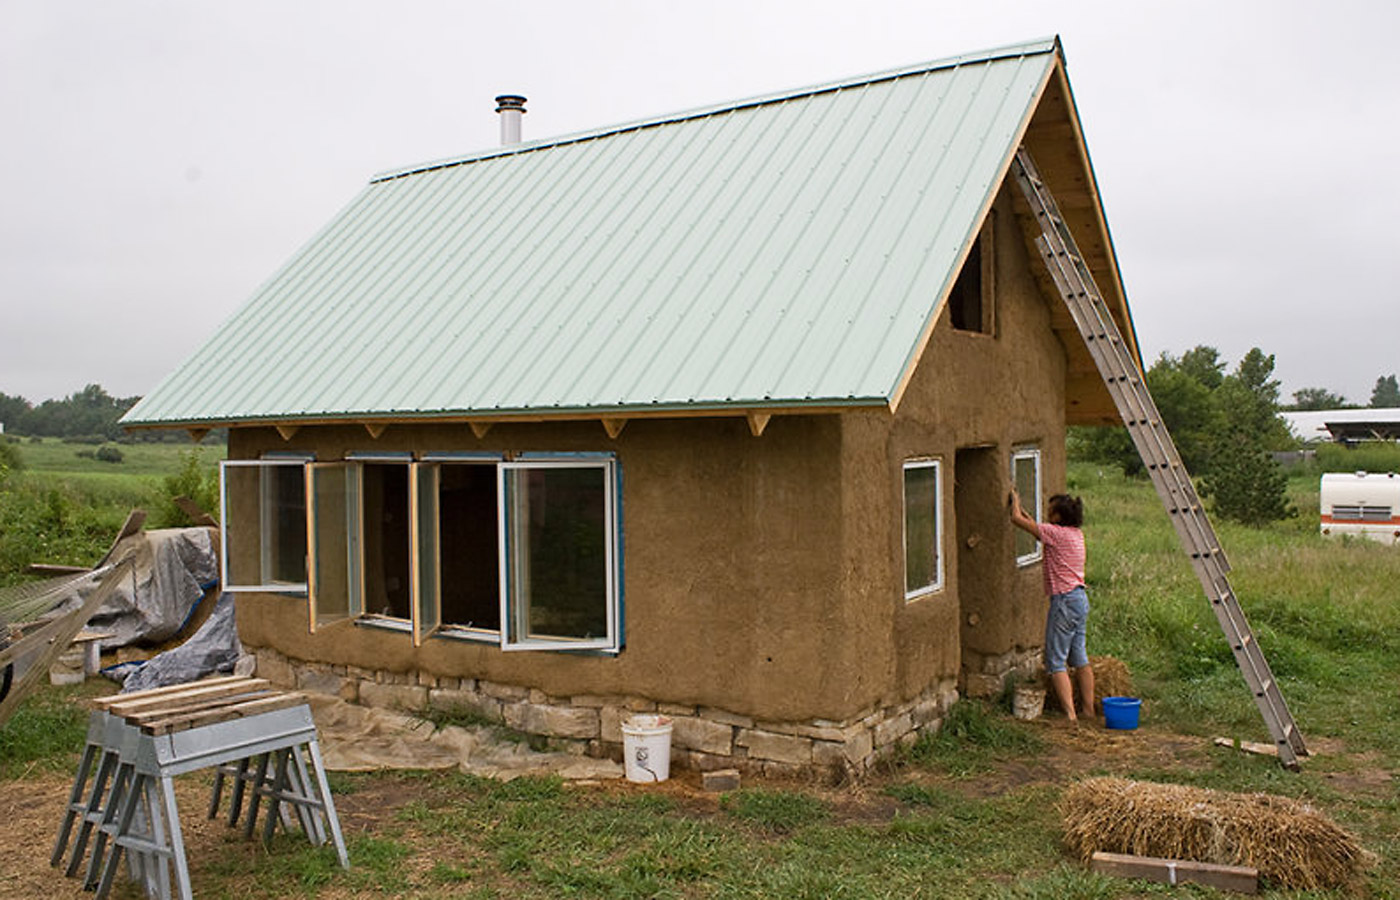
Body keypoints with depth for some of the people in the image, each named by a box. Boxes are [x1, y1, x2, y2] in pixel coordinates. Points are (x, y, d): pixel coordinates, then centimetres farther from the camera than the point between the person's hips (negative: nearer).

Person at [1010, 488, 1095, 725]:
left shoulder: (1057, 533, -16)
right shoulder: (1076, 533, 9)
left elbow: (1017, 519, -12)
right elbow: (1041, 532, 26)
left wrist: (1015, 501, 7)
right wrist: (1023, 511, 26)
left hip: (1065, 601, -9)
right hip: (1080, 598, 9)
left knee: (1055, 661, -4)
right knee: (1079, 658, 16)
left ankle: (1070, 714, -9)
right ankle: (1088, 709, 23)